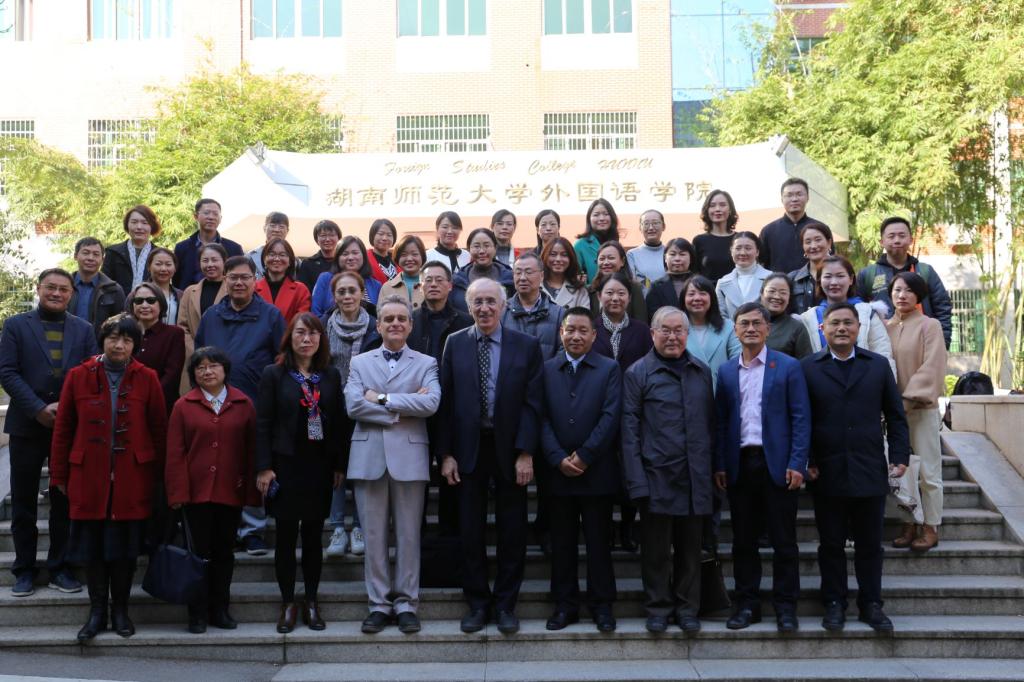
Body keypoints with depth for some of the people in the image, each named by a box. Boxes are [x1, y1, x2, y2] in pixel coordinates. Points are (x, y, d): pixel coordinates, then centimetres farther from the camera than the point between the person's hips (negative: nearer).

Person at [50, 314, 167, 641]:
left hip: (132, 478, 0)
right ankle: (97, 611, 18)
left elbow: (159, 429, 4)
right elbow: (62, 428, 5)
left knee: (126, 547, 5)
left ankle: (120, 610, 20)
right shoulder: (78, 376, 2)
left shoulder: (147, 379, 1)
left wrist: (157, 474, 2)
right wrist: (59, 475, 5)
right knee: (92, 546, 5)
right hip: (89, 477, 1)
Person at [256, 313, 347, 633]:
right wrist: (264, 467, -9)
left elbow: (340, 422, 8)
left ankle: (312, 602, 17)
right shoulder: (274, 374, 0)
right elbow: (263, 423, -3)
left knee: (314, 535, 7)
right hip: (286, 464, -2)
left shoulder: (331, 376, 8)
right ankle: (288, 604, 13)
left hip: (320, 464, 2)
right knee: (286, 535, 2)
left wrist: (340, 465, 4)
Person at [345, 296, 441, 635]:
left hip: (409, 457, -1)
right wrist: (402, 410, -10)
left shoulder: (426, 364, 8)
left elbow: (431, 403, -11)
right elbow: (353, 405, -5)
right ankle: (379, 603, 13)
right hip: (369, 457, 1)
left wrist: (382, 398, -10)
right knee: (374, 534, 5)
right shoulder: (360, 363, 12)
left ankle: (406, 603, 11)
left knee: (409, 533, 3)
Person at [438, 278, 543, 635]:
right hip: (469, 449, 1)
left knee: (512, 532, 6)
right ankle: (477, 602, 19)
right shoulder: (455, 344, 3)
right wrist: (446, 453, -4)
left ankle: (506, 604, 19)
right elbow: (446, 402, 1)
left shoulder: (526, 346, -1)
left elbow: (532, 403, -4)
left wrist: (525, 453, -10)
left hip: (509, 449, -1)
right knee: (471, 532, 7)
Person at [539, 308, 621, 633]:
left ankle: (602, 606, 14)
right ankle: (565, 605, 17)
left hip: (597, 471, -2)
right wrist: (559, 459, -10)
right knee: (562, 542, 8)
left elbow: (610, 417, -7)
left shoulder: (609, 369, 2)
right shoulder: (546, 370, 7)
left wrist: (584, 456, -12)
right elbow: (542, 419, 1)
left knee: (599, 542, 5)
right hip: (557, 471, 2)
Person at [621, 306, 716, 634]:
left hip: (695, 477, 4)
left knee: (690, 546, 9)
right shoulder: (637, 373, -1)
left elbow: (710, 422, 17)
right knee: (656, 548, 4)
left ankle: (687, 609, 20)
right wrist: (636, 480, -10)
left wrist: (712, 468, 10)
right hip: (656, 476, -3)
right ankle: (658, 609, 16)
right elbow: (629, 429, -4)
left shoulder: (702, 372, 12)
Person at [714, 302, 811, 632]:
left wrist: (797, 464, -11)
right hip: (740, 465, 3)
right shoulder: (726, 371, 10)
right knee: (743, 540, 8)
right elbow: (721, 421, 9)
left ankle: (785, 606, 12)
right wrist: (719, 465, 2)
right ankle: (747, 604, 17)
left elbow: (801, 418, -3)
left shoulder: (788, 367, 0)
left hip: (777, 464, -3)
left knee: (783, 540, 2)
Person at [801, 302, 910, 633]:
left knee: (870, 544, 9)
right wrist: (805, 462, -6)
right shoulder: (808, 367, 2)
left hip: (871, 472, 1)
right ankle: (834, 604, 18)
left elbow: (896, 416, 9)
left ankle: (871, 603, 21)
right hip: (827, 474, -1)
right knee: (831, 544, 8)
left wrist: (900, 456, 1)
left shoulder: (879, 365, 8)